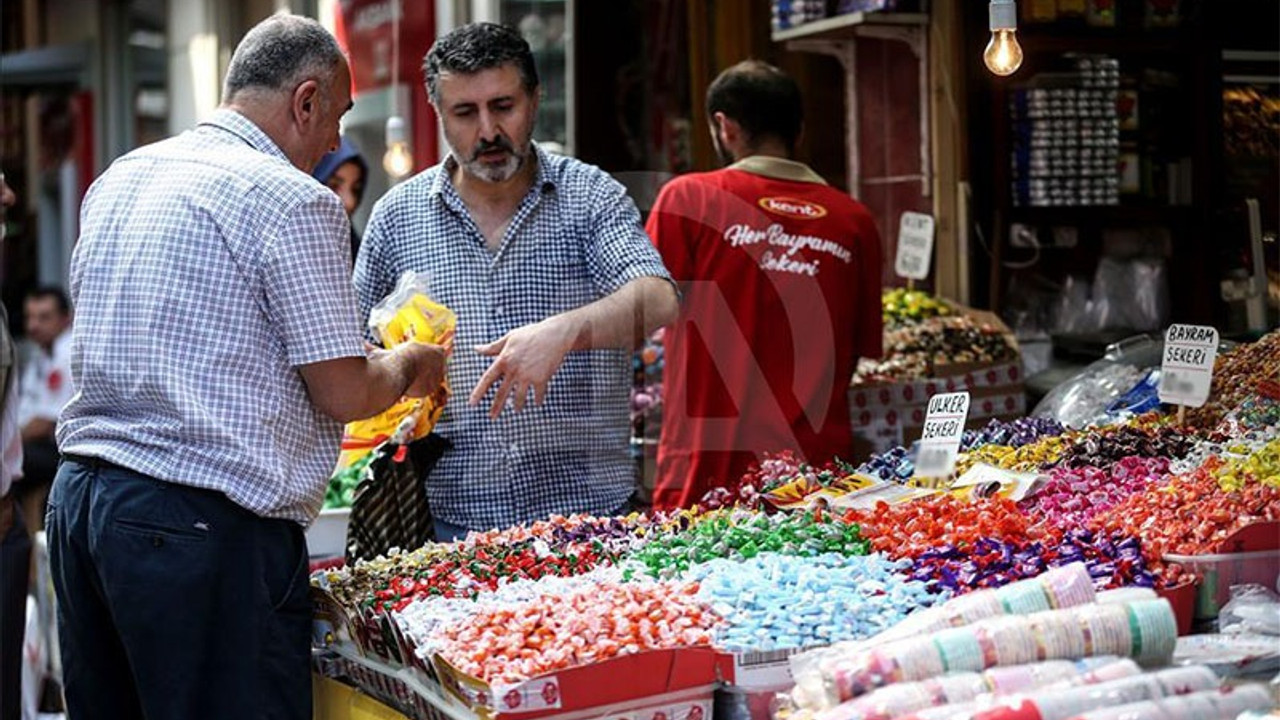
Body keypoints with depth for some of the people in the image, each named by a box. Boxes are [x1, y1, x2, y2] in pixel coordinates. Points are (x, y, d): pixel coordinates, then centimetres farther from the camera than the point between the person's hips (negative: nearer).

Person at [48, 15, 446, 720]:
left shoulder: (115, 180, 15)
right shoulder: (293, 200, -10)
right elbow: (345, 395, -10)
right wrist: (410, 364, 12)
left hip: (78, 494, 9)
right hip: (203, 523, -8)